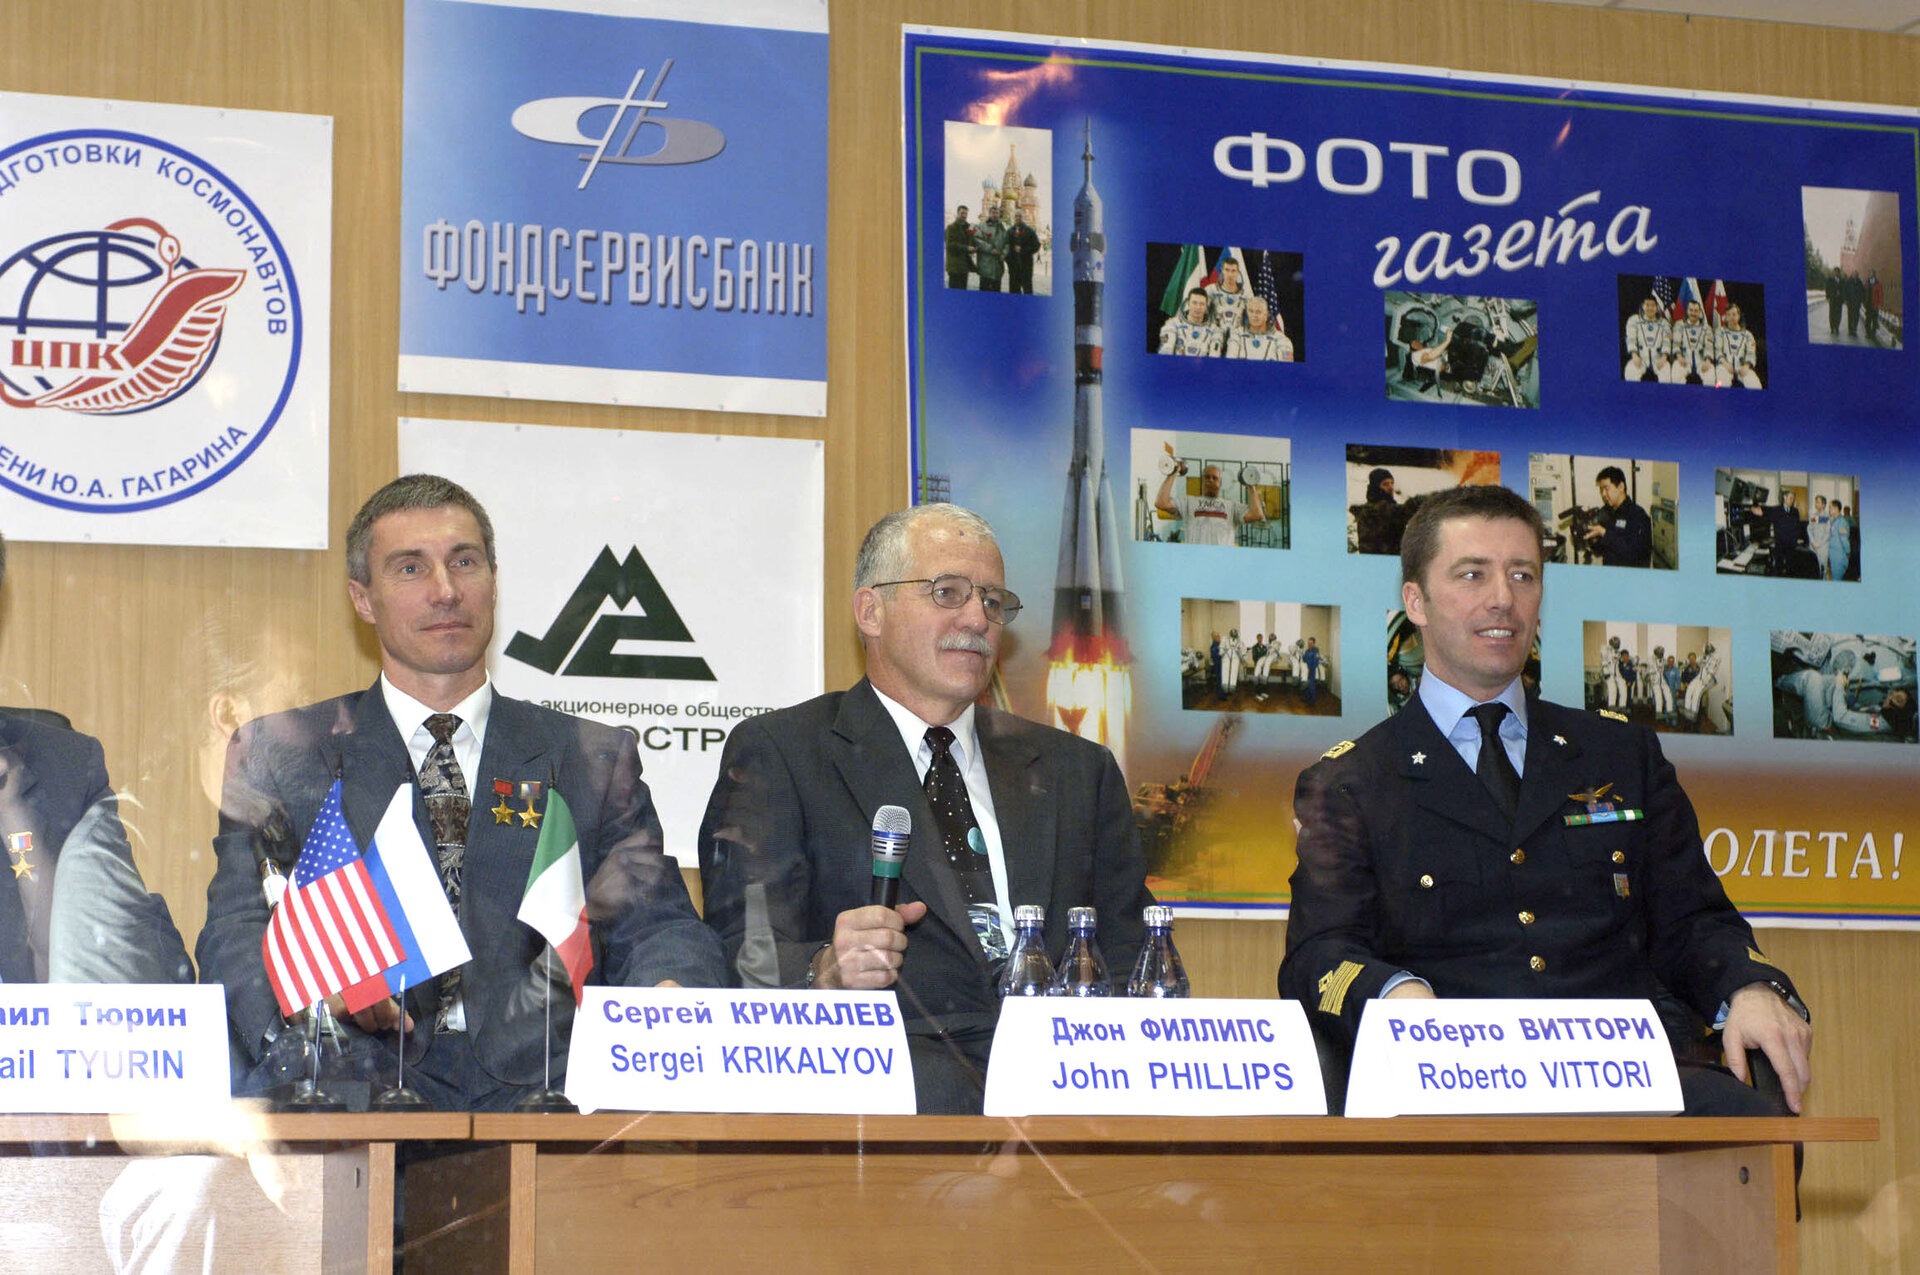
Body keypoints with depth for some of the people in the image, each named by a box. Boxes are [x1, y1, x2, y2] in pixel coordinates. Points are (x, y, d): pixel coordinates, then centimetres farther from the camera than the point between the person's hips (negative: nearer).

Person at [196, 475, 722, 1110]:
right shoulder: (279, 756, 14)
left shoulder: (594, 761, 18)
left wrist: (670, 998, -16)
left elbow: (656, 926, 10)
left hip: (543, 1092, 1)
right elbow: (236, 933, 3)